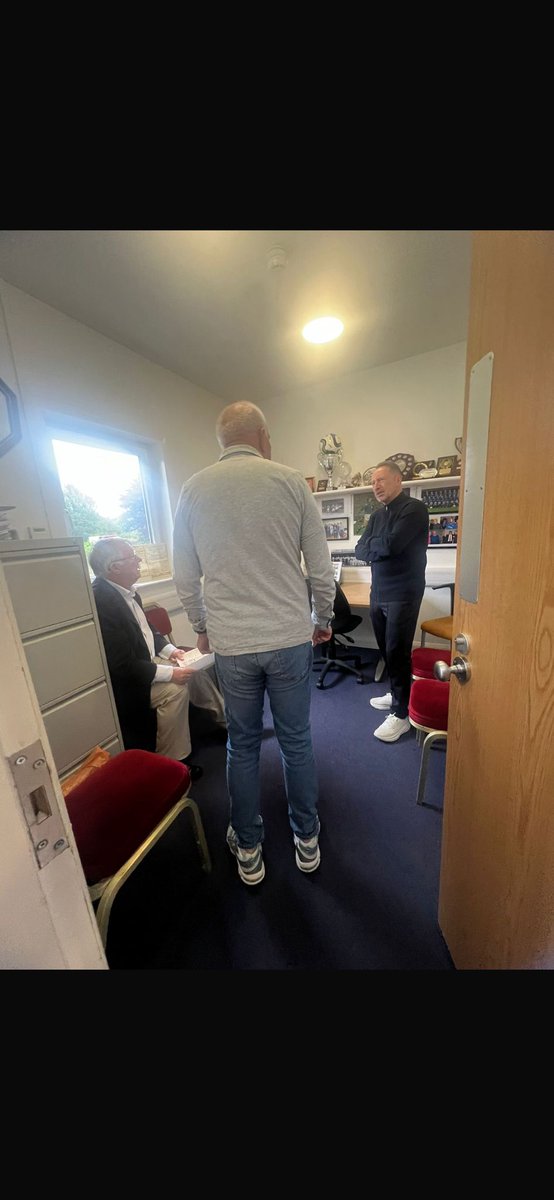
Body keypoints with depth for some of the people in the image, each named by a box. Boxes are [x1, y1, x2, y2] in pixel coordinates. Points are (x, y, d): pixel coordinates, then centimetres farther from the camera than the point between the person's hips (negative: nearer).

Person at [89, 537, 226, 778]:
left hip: (146, 660, 9)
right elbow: (122, 666, -28)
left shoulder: (127, 591, -1)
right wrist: (169, 673, -25)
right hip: (125, 683, -9)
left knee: (195, 672, 7)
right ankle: (173, 761, -4)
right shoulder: (101, 601, -28)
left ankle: (225, 718, 28)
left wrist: (169, 650, 0)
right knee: (175, 688, -24)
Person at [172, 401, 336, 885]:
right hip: (290, 637, 0)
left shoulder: (194, 489, 4)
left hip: (230, 644, 1)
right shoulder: (291, 481, -1)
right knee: (296, 741, 18)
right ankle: (307, 840, 40)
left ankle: (248, 850, 40)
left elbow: (186, 578, 5)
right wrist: (322, 619, 13)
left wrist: (202, 627, 19)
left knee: (242, 746, 18)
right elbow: (321, 568, -2)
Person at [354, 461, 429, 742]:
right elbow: (359, 551, 6)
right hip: (378, 594, 7)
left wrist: (371, 545, -3)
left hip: (403, 595, -7)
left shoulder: (414, 509, -8)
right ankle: (397, 694, 34)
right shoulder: (377, 515, 15)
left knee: (397, 652, -3)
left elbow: (392, 544, -22)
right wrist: (381, 548, -12)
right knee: (386, 649, 14)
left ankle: (401, 714, 10)